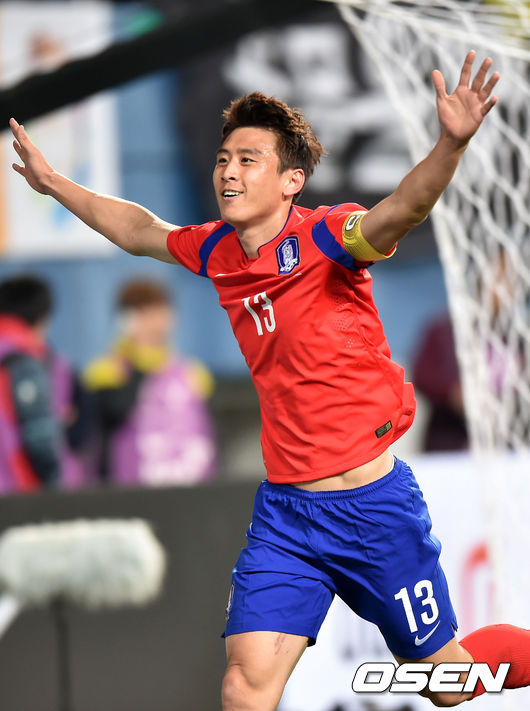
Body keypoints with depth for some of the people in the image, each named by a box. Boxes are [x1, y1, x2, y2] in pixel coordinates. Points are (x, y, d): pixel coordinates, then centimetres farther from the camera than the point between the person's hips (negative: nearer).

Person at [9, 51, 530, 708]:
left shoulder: (323, 237, -15)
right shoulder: (215, 251, 3)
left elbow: (401, 209, -36)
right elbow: (141, 231, 25)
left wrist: (452, 143, -55)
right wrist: (52, 183, 32)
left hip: (373, 504, -5)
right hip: (285, 509, 5)